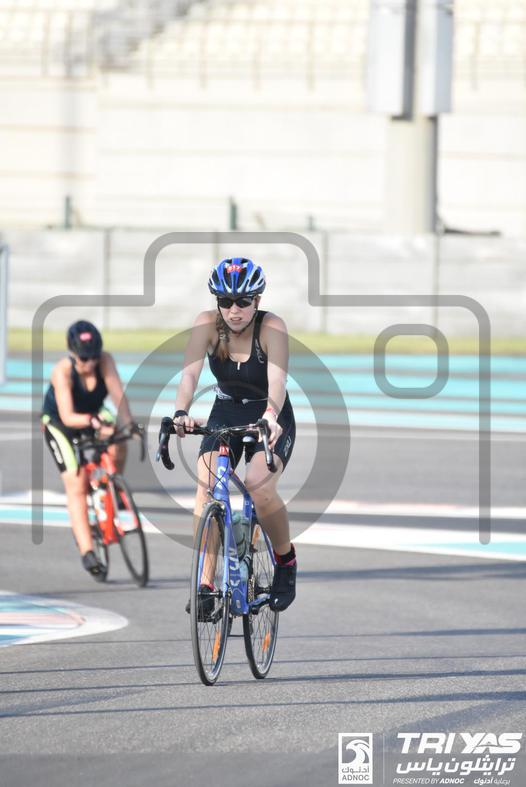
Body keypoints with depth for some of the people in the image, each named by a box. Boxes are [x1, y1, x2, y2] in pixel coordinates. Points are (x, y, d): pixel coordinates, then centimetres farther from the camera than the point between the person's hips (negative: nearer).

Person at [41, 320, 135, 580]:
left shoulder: (105, 361, -26)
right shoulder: (62, 371, -34)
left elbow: (118, 394, -35)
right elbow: (67, 417, -41)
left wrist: (128, 422, -52)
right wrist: (95, 423, -58)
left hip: (94, 414, 3)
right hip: (59, 422, -3)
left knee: (118, 447, -29)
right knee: (76, 485, -14)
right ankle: (87, 552, -15)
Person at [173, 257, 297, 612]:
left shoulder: (272, 327, -22)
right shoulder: (207, 324, -15)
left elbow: (277, 378, -36)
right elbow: (191, 372, -27)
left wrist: (271, 417, -55)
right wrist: (181, 413, -46)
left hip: (271, 420, -3)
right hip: (225, 415, 3)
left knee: (260, 488, -28)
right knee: (206, 491, -19)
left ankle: (286, 560, -1)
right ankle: (205, 585, -12)